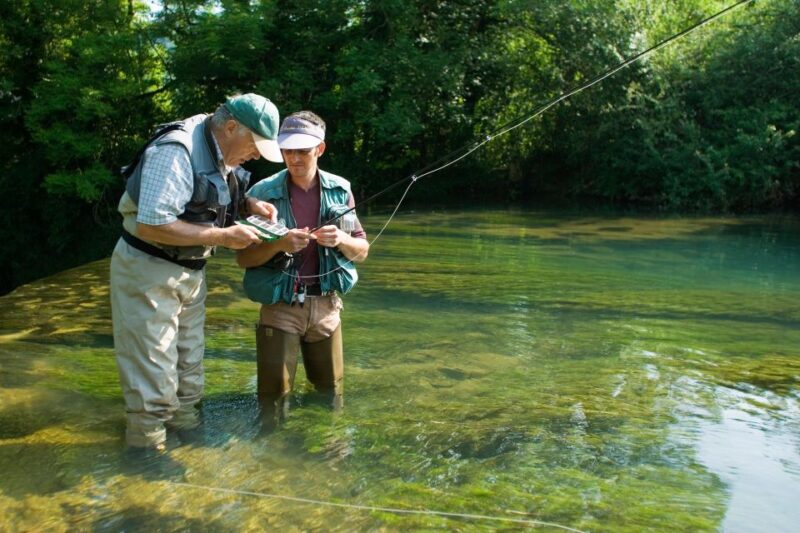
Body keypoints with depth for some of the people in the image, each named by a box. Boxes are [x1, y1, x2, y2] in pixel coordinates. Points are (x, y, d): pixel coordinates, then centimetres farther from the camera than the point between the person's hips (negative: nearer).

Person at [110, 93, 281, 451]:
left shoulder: (222, 153, 1)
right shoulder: (176, 152, -26)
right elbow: (152, 225, -32)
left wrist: (249, 204, -3)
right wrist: (223, 236, -27)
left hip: (190, 272, 9)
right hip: (148, 272, -9)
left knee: (189, 364, 19)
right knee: (153, 373, -1)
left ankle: (186, 425, 34)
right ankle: (147, 445, 14)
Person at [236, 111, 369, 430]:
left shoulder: (339, 190, 0)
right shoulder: (263, 193, -8)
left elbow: (362, 251, 4)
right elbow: (243, 258, -5)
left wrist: (340, 240, -18)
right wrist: (279, 245, -24)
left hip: (326, 306, 3)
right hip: (280, 307, -3)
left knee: (331, 399, 16)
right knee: (273, 402, 1)